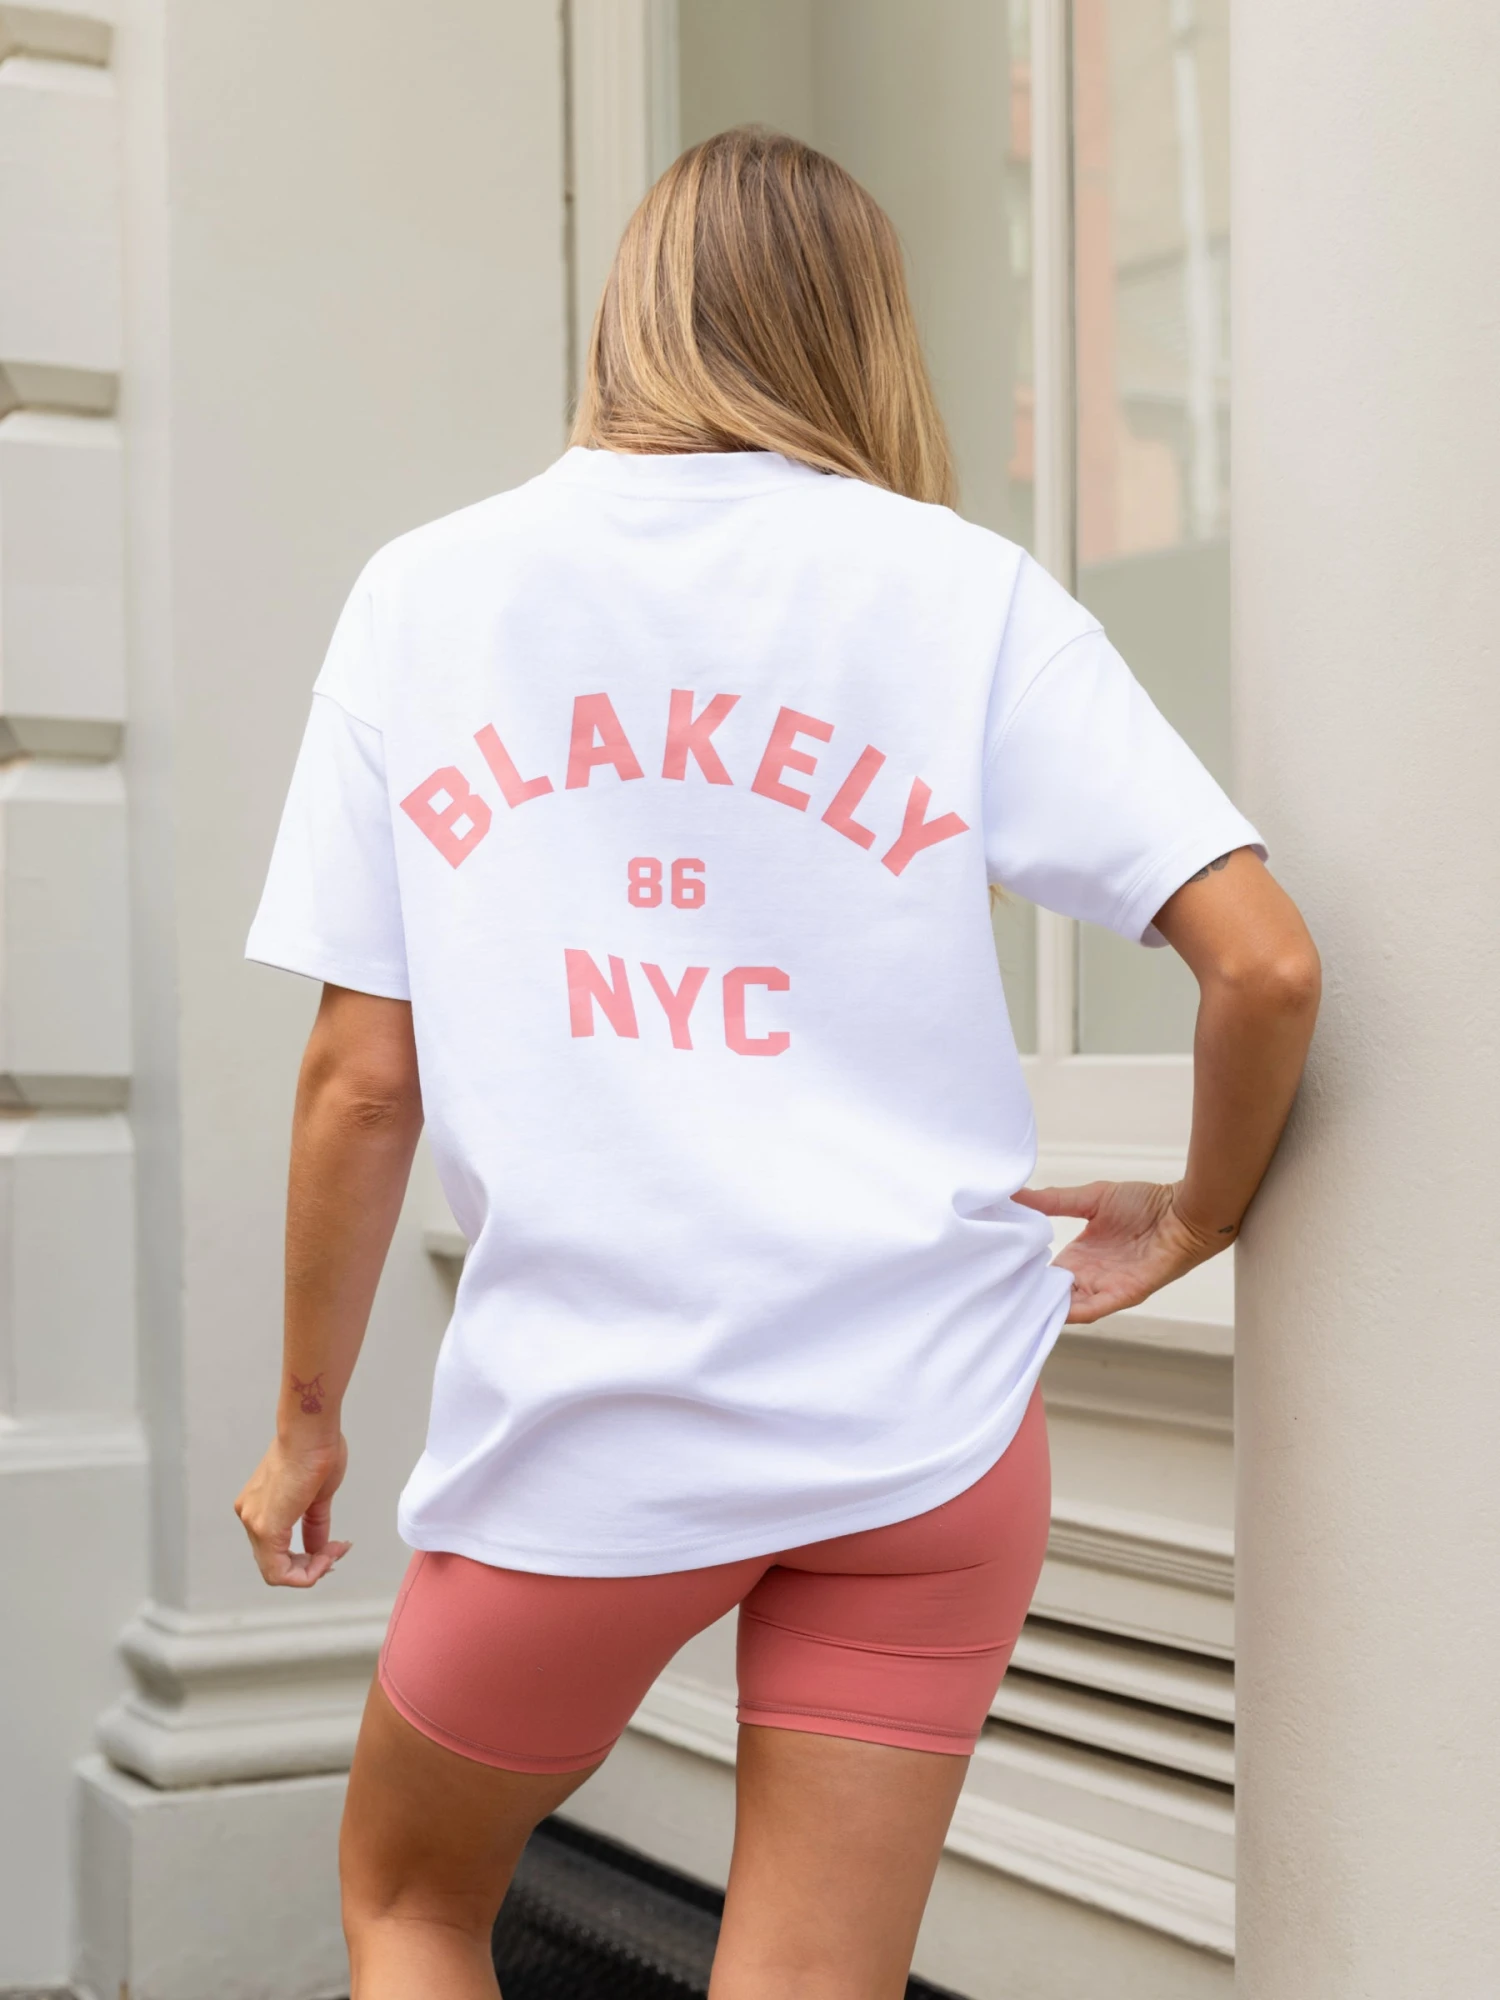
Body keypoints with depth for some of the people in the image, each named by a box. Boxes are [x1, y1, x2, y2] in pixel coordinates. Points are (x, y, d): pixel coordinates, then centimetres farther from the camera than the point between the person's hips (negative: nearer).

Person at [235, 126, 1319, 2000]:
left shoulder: (424, 596, 3)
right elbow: (1264, 962, -6)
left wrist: (305, 1417, 13)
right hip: (926, 1415, 1)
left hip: (578, 1428, 0)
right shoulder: (963, 589, 1)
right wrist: (1194, 1219, 12)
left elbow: (362, 1076, 1)